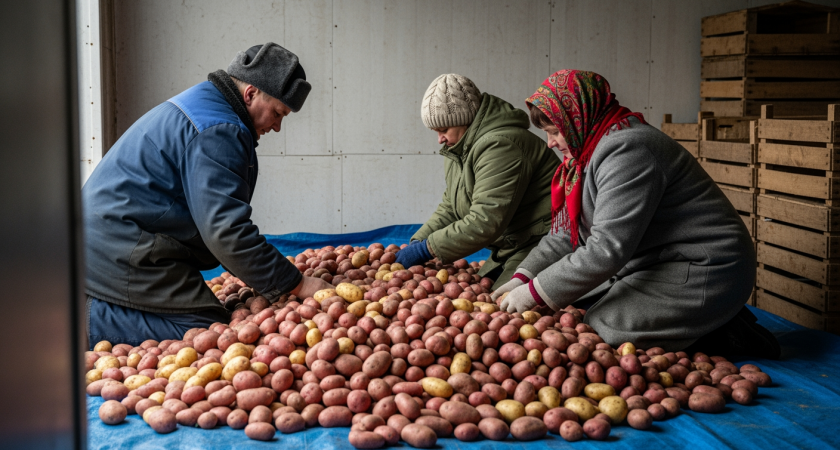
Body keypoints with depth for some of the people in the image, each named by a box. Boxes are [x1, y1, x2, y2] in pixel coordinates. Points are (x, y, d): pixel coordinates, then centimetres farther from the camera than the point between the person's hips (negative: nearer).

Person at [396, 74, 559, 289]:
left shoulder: (499, 146, -22)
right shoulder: (459, 148, 12)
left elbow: (485, 222, -27)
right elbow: (450, 209, 18)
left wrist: (425, 250, -21)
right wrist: (417, 241, 1)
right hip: (508, 248, 10)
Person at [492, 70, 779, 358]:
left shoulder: (626, 151, -22)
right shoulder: (590, 154, 12)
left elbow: (607, 249, -26)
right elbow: (565, 233, 17)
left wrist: (535, 292, -20)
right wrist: (524, 277, 5)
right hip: (653, 266, 11)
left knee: (601, 326, -20)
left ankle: (717, 334, -6)